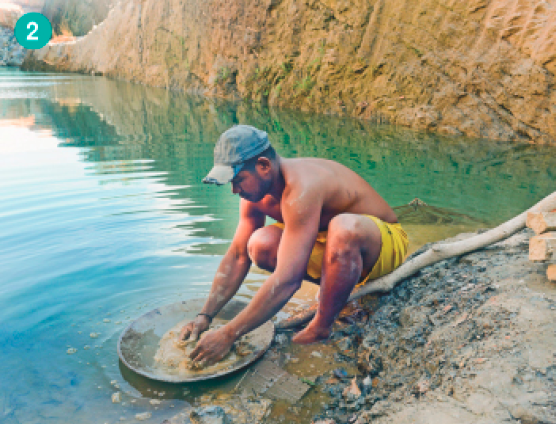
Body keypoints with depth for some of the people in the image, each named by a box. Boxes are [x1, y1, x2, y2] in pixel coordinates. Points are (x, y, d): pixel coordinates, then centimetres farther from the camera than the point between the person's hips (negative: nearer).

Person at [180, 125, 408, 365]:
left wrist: (228, 335, -33)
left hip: (385, 244, -7)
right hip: (337, 247, 7)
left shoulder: (301, 188, -34)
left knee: (344, 228, -42)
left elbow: (287, 281, -38)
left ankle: (320, 330, -21)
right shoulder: (255, 191, -7)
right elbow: (237, 257, -1)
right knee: (261, 244, -15)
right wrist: (205, 316, -7)